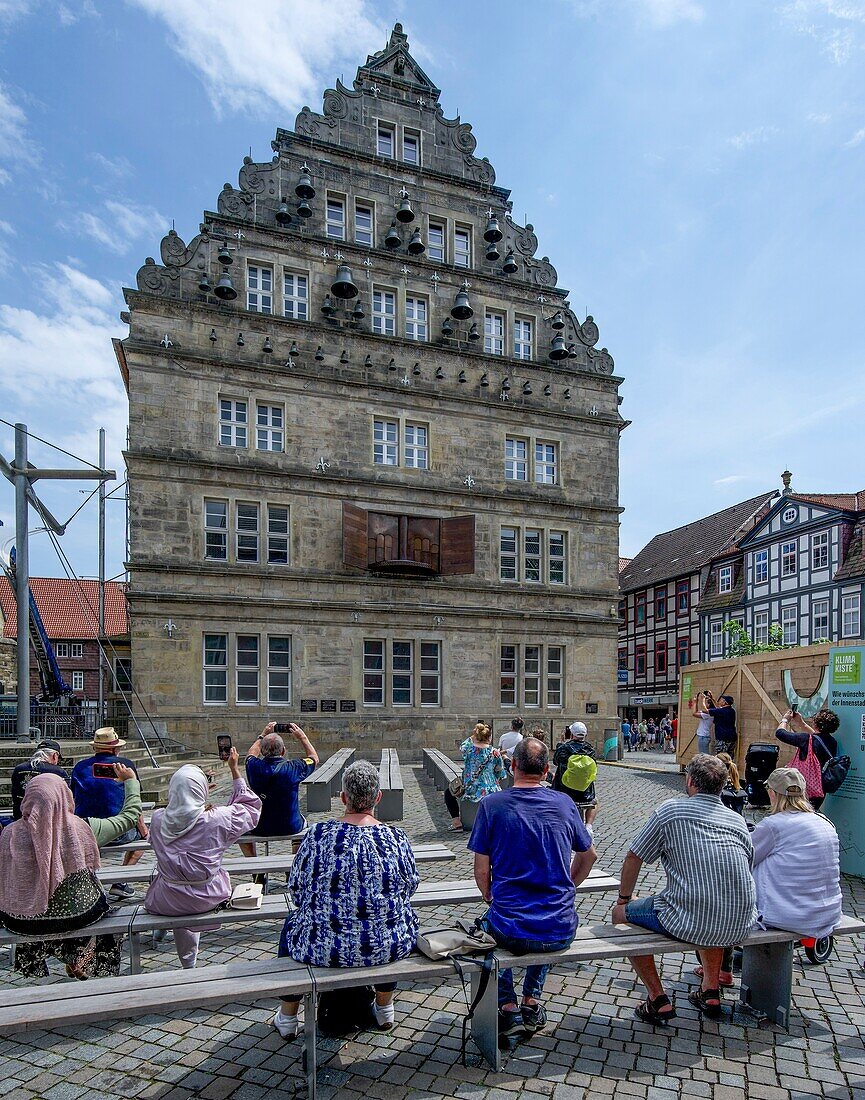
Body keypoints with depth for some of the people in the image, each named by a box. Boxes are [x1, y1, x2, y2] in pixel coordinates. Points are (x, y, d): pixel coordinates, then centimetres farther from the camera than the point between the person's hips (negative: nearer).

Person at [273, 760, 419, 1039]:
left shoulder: (317, 835, -17)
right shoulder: (396, 837, -13)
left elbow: (296, 888, -4)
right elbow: (411, 885, 2)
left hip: (324, 949, -1)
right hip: (389, 947, 1)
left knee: (291, 924, 30)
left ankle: (287, 1017, 42)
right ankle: (384, 1008, 47)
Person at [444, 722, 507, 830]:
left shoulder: (468, 749, -9)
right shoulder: (495, 753, -9)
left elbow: (461, 747, 17)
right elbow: (501, 774, 3)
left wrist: (471, 738, 24)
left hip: (471, 793, -1)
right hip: (490, 792, 1)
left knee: (449, 793, 24)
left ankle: (456, 820, 12)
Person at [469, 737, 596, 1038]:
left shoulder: (491, 805, -10)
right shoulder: (564, 804, -2)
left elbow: (482, 872, -6)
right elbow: (589, 856, 12)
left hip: (510, 931, -2)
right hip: (561, 932, 3)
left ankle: (508, 1008, 23)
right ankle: (532, 1002, 32)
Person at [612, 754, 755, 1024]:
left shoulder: (670, 809, -4)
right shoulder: (738, 820, 9)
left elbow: (634, 858, 2)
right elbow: (749, 867, 20)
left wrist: (624, 898, 20)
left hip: (687, 924, -6)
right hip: (738, 927, 6)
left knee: (621, 913, 16)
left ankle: (658, 1001, 12)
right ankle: (711, 992, 36)